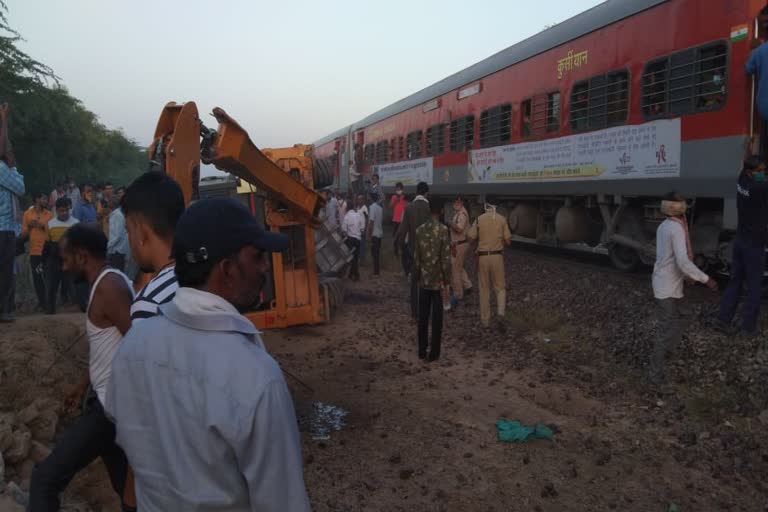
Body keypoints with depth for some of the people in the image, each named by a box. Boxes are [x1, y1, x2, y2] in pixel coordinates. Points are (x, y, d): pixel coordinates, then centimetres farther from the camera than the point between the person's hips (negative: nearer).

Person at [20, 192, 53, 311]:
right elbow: (23, 235, 7)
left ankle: (48, 302, 8)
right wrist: (28, 226, -9)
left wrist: (43, 226, -12)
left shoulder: (49, 214, 6)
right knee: (37, 279, 2)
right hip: (34, 251, 1)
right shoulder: (27, 214, 6)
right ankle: (42, 302, 11)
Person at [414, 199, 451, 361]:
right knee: (437, 318, 4)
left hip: (424, 280, 4)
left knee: (423, 316, 12)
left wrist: (417, 276, 14)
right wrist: (447, 279, -5)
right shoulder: (443, 230, -13)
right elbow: (446, 258, -14)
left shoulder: (420, 229, 0)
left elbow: (416, 257, 4)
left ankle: (422, 350, 19)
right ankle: (433, 352, 9)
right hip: (438, 280, -4)